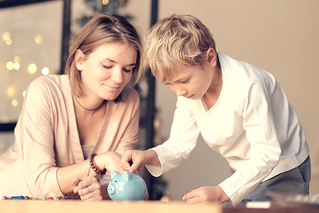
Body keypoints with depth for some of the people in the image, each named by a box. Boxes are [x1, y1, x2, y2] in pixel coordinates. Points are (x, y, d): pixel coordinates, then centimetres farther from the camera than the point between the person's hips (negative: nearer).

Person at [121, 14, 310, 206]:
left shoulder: (247, 87, -31)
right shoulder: (188, 87, -7)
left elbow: (266, 155, -31)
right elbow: (182, 143, -3)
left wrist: (222, 192, -41)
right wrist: (150, 156, -25)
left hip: (284, 173, -7)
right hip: (244, 175, 7)